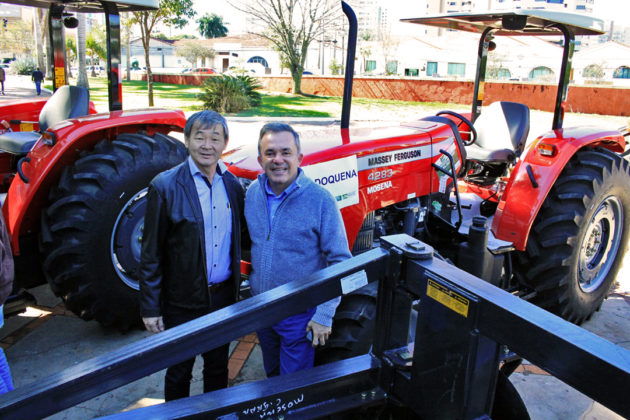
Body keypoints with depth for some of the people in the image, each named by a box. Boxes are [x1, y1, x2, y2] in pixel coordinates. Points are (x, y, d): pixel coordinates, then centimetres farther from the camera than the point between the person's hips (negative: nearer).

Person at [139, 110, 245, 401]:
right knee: (179, 371, 15)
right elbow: (151, 254, -10)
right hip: (183, 301, -4)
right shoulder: (165, 187, -13)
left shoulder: (233, 185, 0)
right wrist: (150, 307, -9)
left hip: (223, 297, 4)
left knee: (217, 367, 21)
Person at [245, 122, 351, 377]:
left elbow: (340, 261, -14)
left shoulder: (320, 200, -18)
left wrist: (325, 315, -15)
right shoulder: (252, 193, -3)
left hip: (300, 315, -5)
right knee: (272, 375, 25)